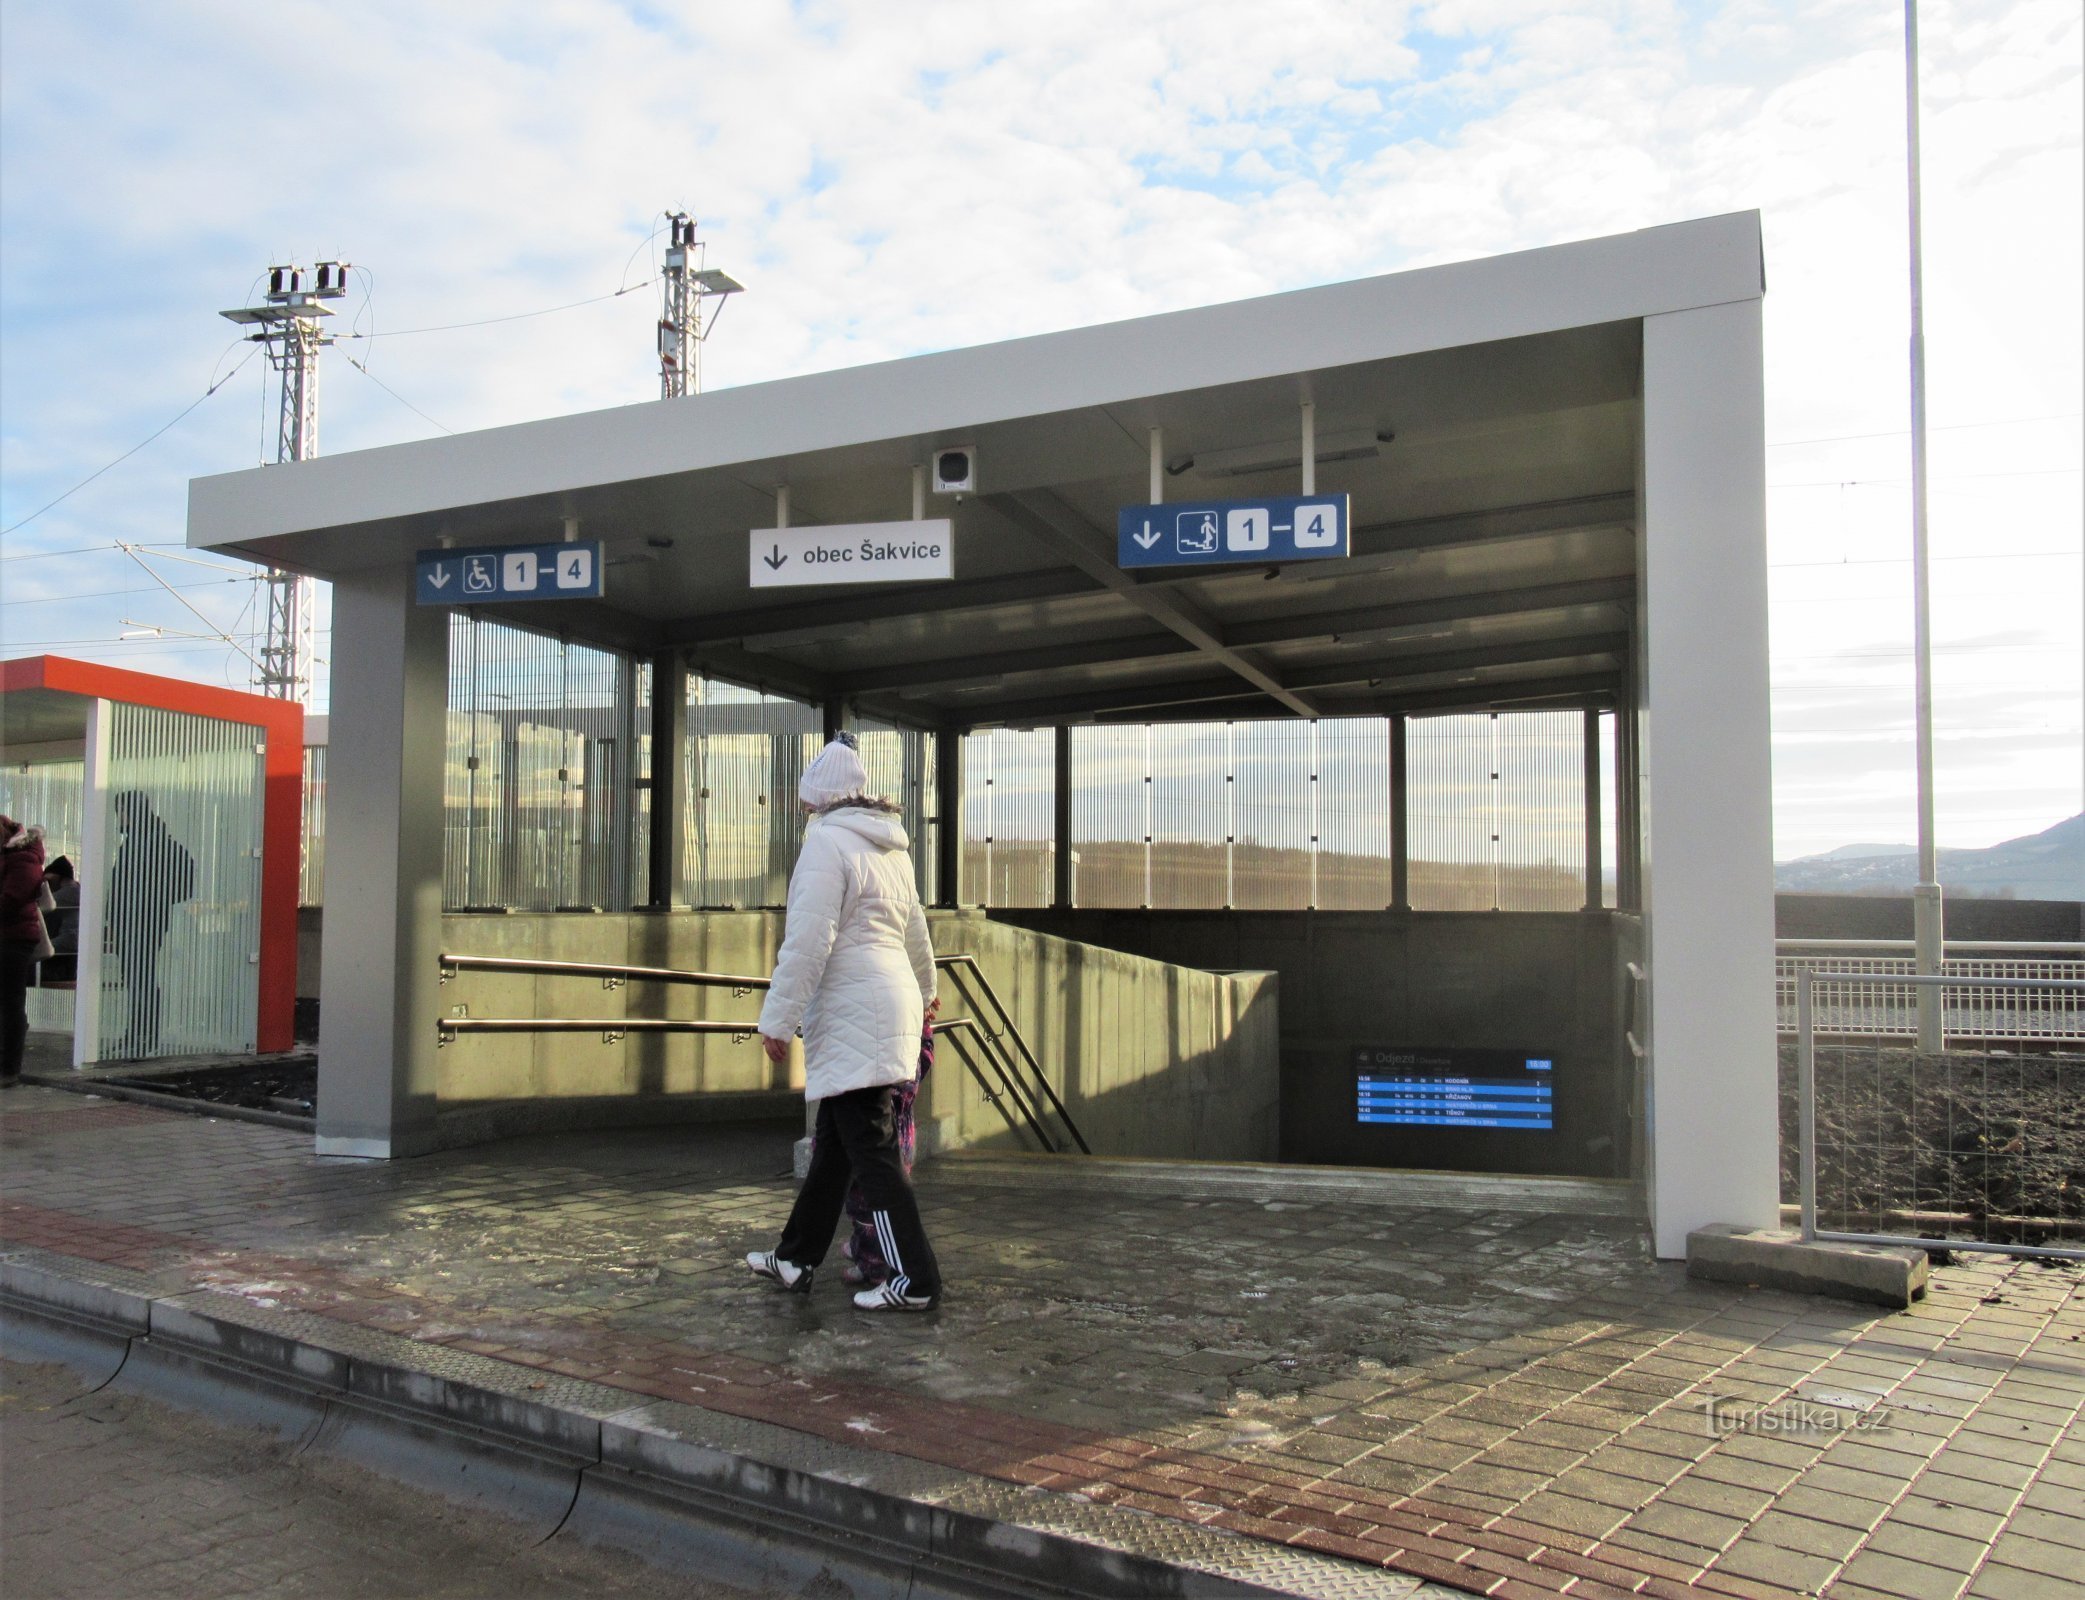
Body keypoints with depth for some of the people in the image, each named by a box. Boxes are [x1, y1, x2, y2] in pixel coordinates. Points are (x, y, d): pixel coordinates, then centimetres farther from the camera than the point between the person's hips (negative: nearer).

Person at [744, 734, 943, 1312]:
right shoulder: (890, 846, 16)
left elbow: (808, 942, -18)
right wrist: (923, 991, 46)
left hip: (852, 1016, -9)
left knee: (871, 1149, -5)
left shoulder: (827, 842, -10)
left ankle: (914, 1279, -3)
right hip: (894, 1002, 9)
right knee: (832, 1142, 16)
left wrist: (777, 1020, -13)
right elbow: (916, 931, 28)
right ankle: (796, 1258, 26)